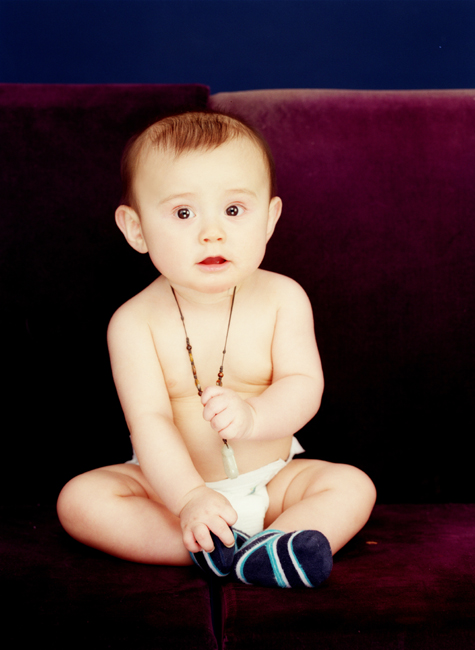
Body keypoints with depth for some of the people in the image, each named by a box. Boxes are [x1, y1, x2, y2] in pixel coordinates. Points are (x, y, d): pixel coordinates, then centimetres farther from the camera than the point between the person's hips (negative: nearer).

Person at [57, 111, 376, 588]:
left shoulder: (282, 298, -9)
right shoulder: (136, 322, -15)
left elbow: (303, 386, -15)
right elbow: (149, 421, -22)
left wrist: (252, 417, -37)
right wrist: (188, 499, -36)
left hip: (270, 482, 2)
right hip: (171, 484, -1)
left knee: (353, 486, -19)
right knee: (79, 500, -21)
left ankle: (259, 556, -38)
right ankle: (201, 545, -32)